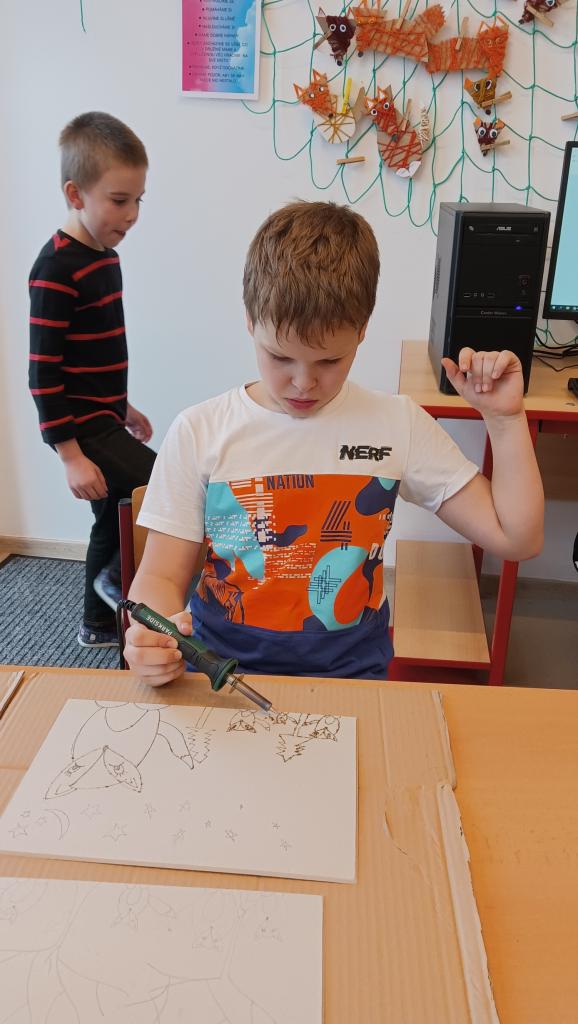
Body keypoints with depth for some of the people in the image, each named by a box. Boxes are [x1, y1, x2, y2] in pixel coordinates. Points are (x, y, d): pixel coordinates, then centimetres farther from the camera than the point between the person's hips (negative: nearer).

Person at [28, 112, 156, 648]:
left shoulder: (105, 255, 10)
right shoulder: (57, 268, -18)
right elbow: (43, 370, -20)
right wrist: (70, 455, -21)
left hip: (102, 417, 9)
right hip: (82, 428, -9)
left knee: (115, 521, 18)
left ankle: (101, 623, 36)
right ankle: (118, 580, 9)